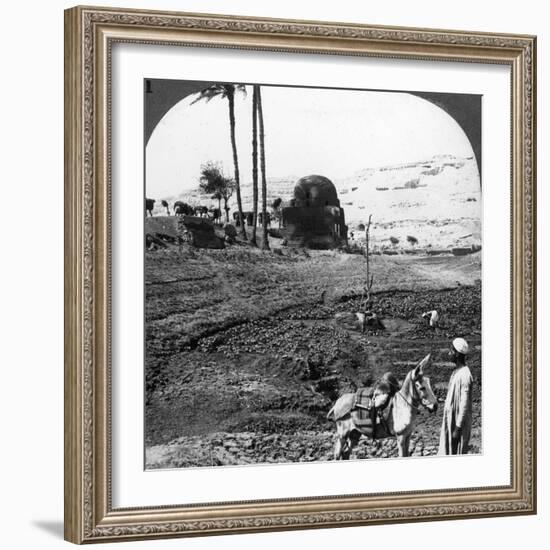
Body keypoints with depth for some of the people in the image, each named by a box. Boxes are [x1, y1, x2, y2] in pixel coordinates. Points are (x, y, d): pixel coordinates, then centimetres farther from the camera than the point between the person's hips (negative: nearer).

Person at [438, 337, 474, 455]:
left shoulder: (464, 375, -20)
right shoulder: (456, 372, 9)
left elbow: (464, 405, -21)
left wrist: (458, 429, -20)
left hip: (459, 423, -9)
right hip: (450, 421, 9)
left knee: (458, 454, -1)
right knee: (446, 453, 13)